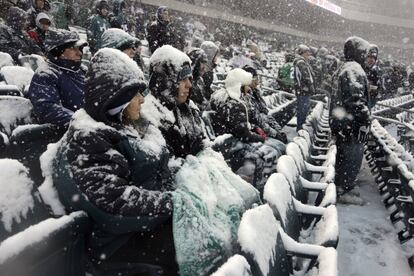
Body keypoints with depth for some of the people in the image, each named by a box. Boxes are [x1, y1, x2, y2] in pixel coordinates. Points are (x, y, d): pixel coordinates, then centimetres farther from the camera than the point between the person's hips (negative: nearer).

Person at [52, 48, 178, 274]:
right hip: (122, 236, -8)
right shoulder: (86, 141, -18)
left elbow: (160, 172, 11)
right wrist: (175, 201, -25)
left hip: (156, 217, 8)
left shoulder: (131, 126, 8)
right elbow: (114, 201, -26)